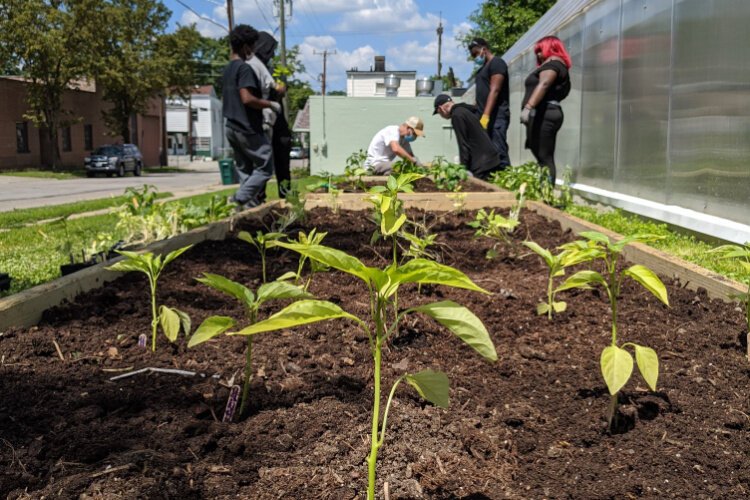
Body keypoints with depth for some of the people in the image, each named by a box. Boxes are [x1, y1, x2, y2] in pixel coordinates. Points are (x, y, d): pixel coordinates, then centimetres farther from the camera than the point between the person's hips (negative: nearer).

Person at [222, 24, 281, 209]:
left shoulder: (228, 69, 15)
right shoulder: (244, 68, -15)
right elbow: (247, 98, -25)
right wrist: (270, 104, -13)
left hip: (231, 127, 9)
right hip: (247, 128, -9)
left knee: (245, 169, 13)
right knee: (265, 166, -2)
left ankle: (249, 202, 12)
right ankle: (240, 199, -11)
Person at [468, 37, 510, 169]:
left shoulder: (496, 63, -2)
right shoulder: (483, 68, 25)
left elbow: (494, 91, -14)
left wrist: (485, 116, -23)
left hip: (496, 116, -9)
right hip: (484, 117, 9)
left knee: (499, 153, -16)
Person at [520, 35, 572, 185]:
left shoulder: (553, 63, -2)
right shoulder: (557, 66, 29)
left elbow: (543, 85, -20)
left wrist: (528, 107, -32)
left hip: (543, 113, -10)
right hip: (545, 114, 10)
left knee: (543, 158, -16)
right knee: (545, 158, 5)